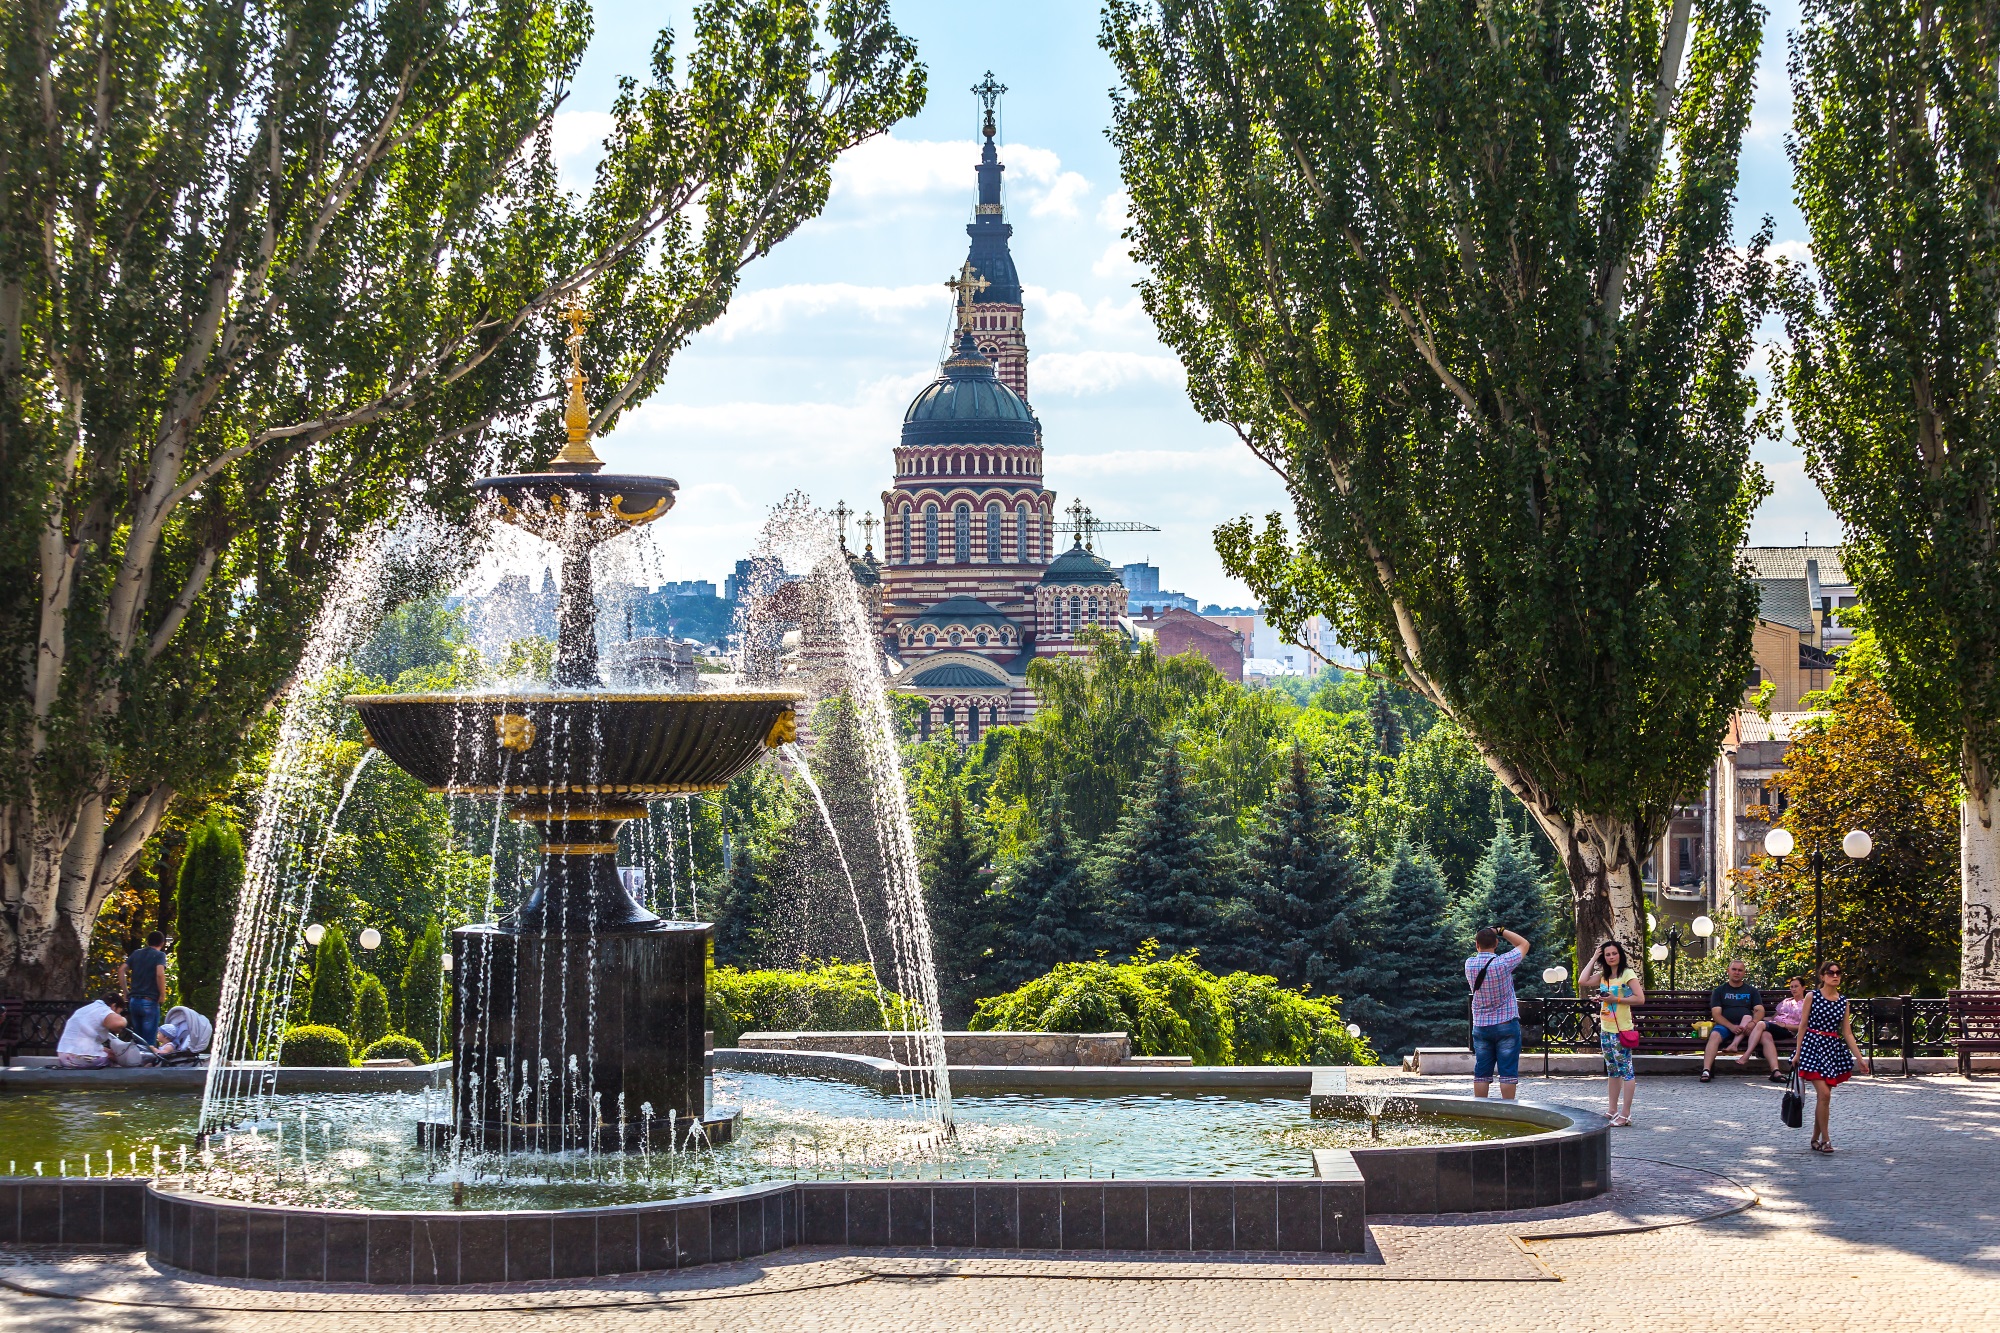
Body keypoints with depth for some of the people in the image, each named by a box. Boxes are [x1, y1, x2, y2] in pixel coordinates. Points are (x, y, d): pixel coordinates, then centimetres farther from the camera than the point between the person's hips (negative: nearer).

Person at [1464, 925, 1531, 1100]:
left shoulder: (1469, 964, -4)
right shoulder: (1503, 962, -15)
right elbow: (1524, 944, 0)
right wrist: (1501, 931, 0)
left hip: (1480, 1026, 4)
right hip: (1506, 1025, -3)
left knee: (1481, 1073, 7)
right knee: (1508, 1072, 0)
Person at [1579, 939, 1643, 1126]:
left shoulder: (1628, 974, -8)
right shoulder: (1603, 975, 13)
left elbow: (1640, 998, -14)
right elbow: (1582, 981, 3)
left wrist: (1616, 999, -18)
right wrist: (1593, 959, 5)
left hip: (1621, 1030, -8)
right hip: (1605, 1029, 8)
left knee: (1625, 1069, -7)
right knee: (1612, 1071, 14)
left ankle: (1626, 1113, -7)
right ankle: (1613, 1111, 20)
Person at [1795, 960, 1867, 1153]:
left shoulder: (1843, 1001, 10)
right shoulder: (1812, 997, -1)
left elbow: (1847, 1032, 11)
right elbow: (1803, 1027, 1)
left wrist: (1858, 1057, 5)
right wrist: (1798, 1053, -2)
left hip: (1834, 1049, 4)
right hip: (1813, 1046, -4)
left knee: (1824, 1096, 4)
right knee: (1824, 1094, -14)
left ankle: (1816, 1138, 15)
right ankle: (1825, 1139, -6)